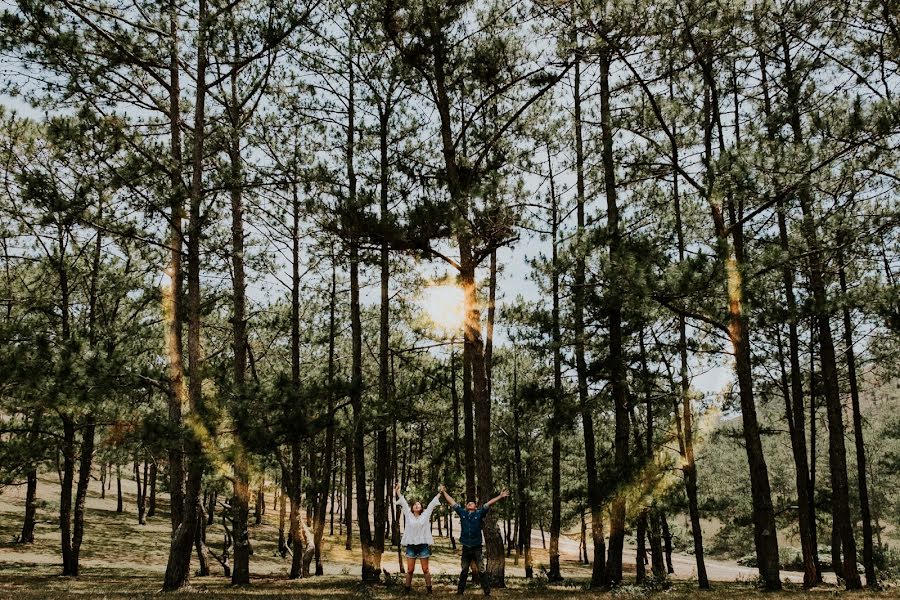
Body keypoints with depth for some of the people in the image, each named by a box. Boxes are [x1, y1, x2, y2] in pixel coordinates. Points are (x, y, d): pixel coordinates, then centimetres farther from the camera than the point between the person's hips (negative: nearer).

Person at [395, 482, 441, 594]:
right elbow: (403, 502, 10)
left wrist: (440, 492, 13)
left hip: (423, 545, -1)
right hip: (411, 545, 1)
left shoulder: (425, 515, 6)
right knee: (410, 570, 3)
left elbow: (432, 503, 9)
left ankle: (429, 589, 12)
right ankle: (408, 588, 16)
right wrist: (397, 490, 12)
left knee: (425, 569, 4)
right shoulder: (408, 515, 8)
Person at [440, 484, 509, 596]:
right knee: (464, 572, 14)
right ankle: (460, 591, 23)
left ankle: (487, 592, 0)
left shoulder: (479, 514, 2)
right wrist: (444, 492, 18)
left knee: (482, 571, -3)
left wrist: (500, 497, -8)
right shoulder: (462, 513, 7)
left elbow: (489, 503, -3)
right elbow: (452, 502, 13)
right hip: (466, 548, 3)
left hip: (477, 548, -2)